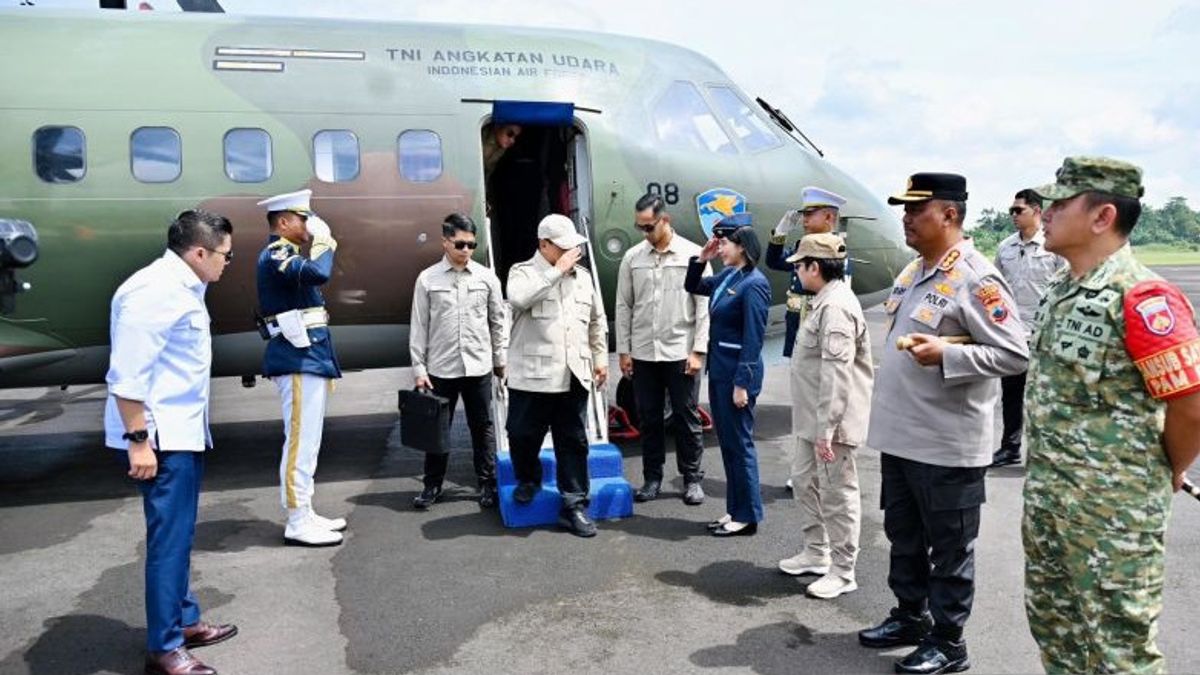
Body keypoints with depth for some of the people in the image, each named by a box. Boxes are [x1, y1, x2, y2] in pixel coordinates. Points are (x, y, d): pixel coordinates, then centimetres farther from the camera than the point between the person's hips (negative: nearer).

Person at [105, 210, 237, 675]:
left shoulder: (183, 287, 11)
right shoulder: (154, 291, -19)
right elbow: (126, 374, -22)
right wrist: (138, 440, -21)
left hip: (184, 431, 10)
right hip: (160, 437, -10)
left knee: (179, 535, 19)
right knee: (169, 539, -2)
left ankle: (185, 621, 33)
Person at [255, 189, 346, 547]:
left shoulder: (285, 255, 20)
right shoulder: (275, 254, -12)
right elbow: (318, 273, -31)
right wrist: (323, 239, -14)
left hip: (307, 357, 11)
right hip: (299, 359, -11)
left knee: (305, 441, 14)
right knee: (301, 441, -7)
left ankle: (304, 514, 21)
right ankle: (298, 523, -1)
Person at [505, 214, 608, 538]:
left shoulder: (583, 276, 13)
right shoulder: (523, 271, -1)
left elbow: (597, 321, 20)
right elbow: (518, 298, -25)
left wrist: (600, 358, 14)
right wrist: (557, 270, -19)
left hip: (573, 376, 4)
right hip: (531, 375, -3)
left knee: (573, 442, 5)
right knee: (523, 434, 7)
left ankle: (574, 505, 13)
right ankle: (528, 479, 37)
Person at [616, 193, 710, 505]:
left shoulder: (693, 254, -4)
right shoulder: (632, 257, 3)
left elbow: (704, 306, -4)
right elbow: (624, 306, 7)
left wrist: (698, 350, -9)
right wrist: (623, 350, 3)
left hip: (681, 353, -2)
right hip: (642, 353, 3)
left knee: (686, 418, 6)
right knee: (648, 419, 10)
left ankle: (692, 479, 20)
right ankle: (652, 477, 23)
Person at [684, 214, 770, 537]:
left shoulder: (754, 284, -16)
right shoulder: (726, 276, 8)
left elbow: (753, 340, -19)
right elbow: (692, 287, 25)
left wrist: (742, 384, -19)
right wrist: (700, 259, 9)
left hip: (737, 374, -9)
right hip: (718, 371, 9)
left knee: (740, 444, 1)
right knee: (727, 442, 15)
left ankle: (747, 516, 14)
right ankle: (735, 509, 26)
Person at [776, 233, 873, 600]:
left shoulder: (836, 307, -21)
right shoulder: (825, 301, 13)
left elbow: (837, 373, -26)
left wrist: (826, 428, -26)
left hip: (831, 421, -11)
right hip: (812, 417, 11)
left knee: (837, 493, 1)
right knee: (804, 481, 20)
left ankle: (842, 572, 15)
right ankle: (816, 552, 36)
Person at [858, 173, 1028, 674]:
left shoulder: (975, 279, -15)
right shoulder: (912, 273, 11)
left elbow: (1015, 354, -17)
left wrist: (947, 354, -27)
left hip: (947, 444, -9)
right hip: (899, 436, 9)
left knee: (949, 548, 7)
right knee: (903, 536, 20)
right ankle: (910, 617, 38)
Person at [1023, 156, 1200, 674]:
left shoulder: (1142, 298, -20)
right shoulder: (1061, 292, 8)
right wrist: (1046, 476, 15)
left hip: (1112, 508, -9)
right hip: (1046, 493, 9)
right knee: (1051, 618, 22)